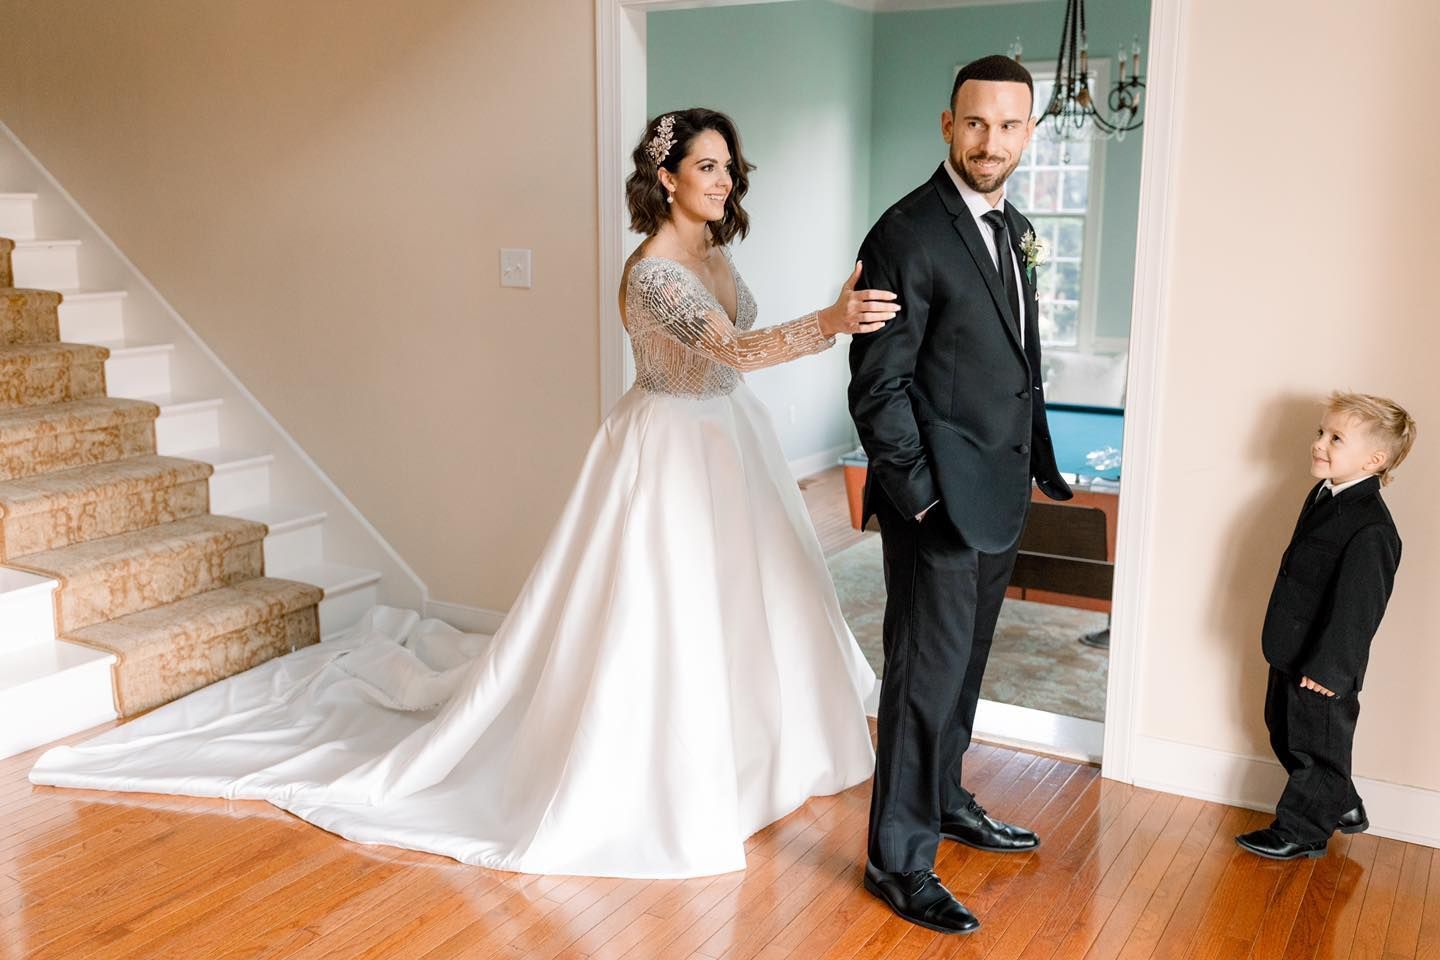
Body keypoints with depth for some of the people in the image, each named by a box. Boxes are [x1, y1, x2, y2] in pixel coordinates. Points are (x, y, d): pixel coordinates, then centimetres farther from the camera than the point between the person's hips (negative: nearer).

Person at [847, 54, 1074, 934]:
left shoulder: (1016, 230, 12)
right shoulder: (908, 235, -15)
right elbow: (878, 384, -16)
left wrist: (1043, 465, 15)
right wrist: (916, 491, -18)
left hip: (998, 498, 8)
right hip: (939, 500, -8)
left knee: (963, 663, 20)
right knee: (928, 673, 0)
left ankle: (946, 802, 38)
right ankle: (900, 859, 14)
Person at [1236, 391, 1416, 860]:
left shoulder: (1371, 529, -26)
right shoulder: (1325, 496, 3)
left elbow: (1357, 609, -24)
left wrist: (1328, 668, -21)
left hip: (1323, 668, -10)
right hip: (1292, 654, 10)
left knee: (1317, 746, 9)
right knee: (1286, 735, 23)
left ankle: (1301, 831, 27)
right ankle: (1341, 806, 42)